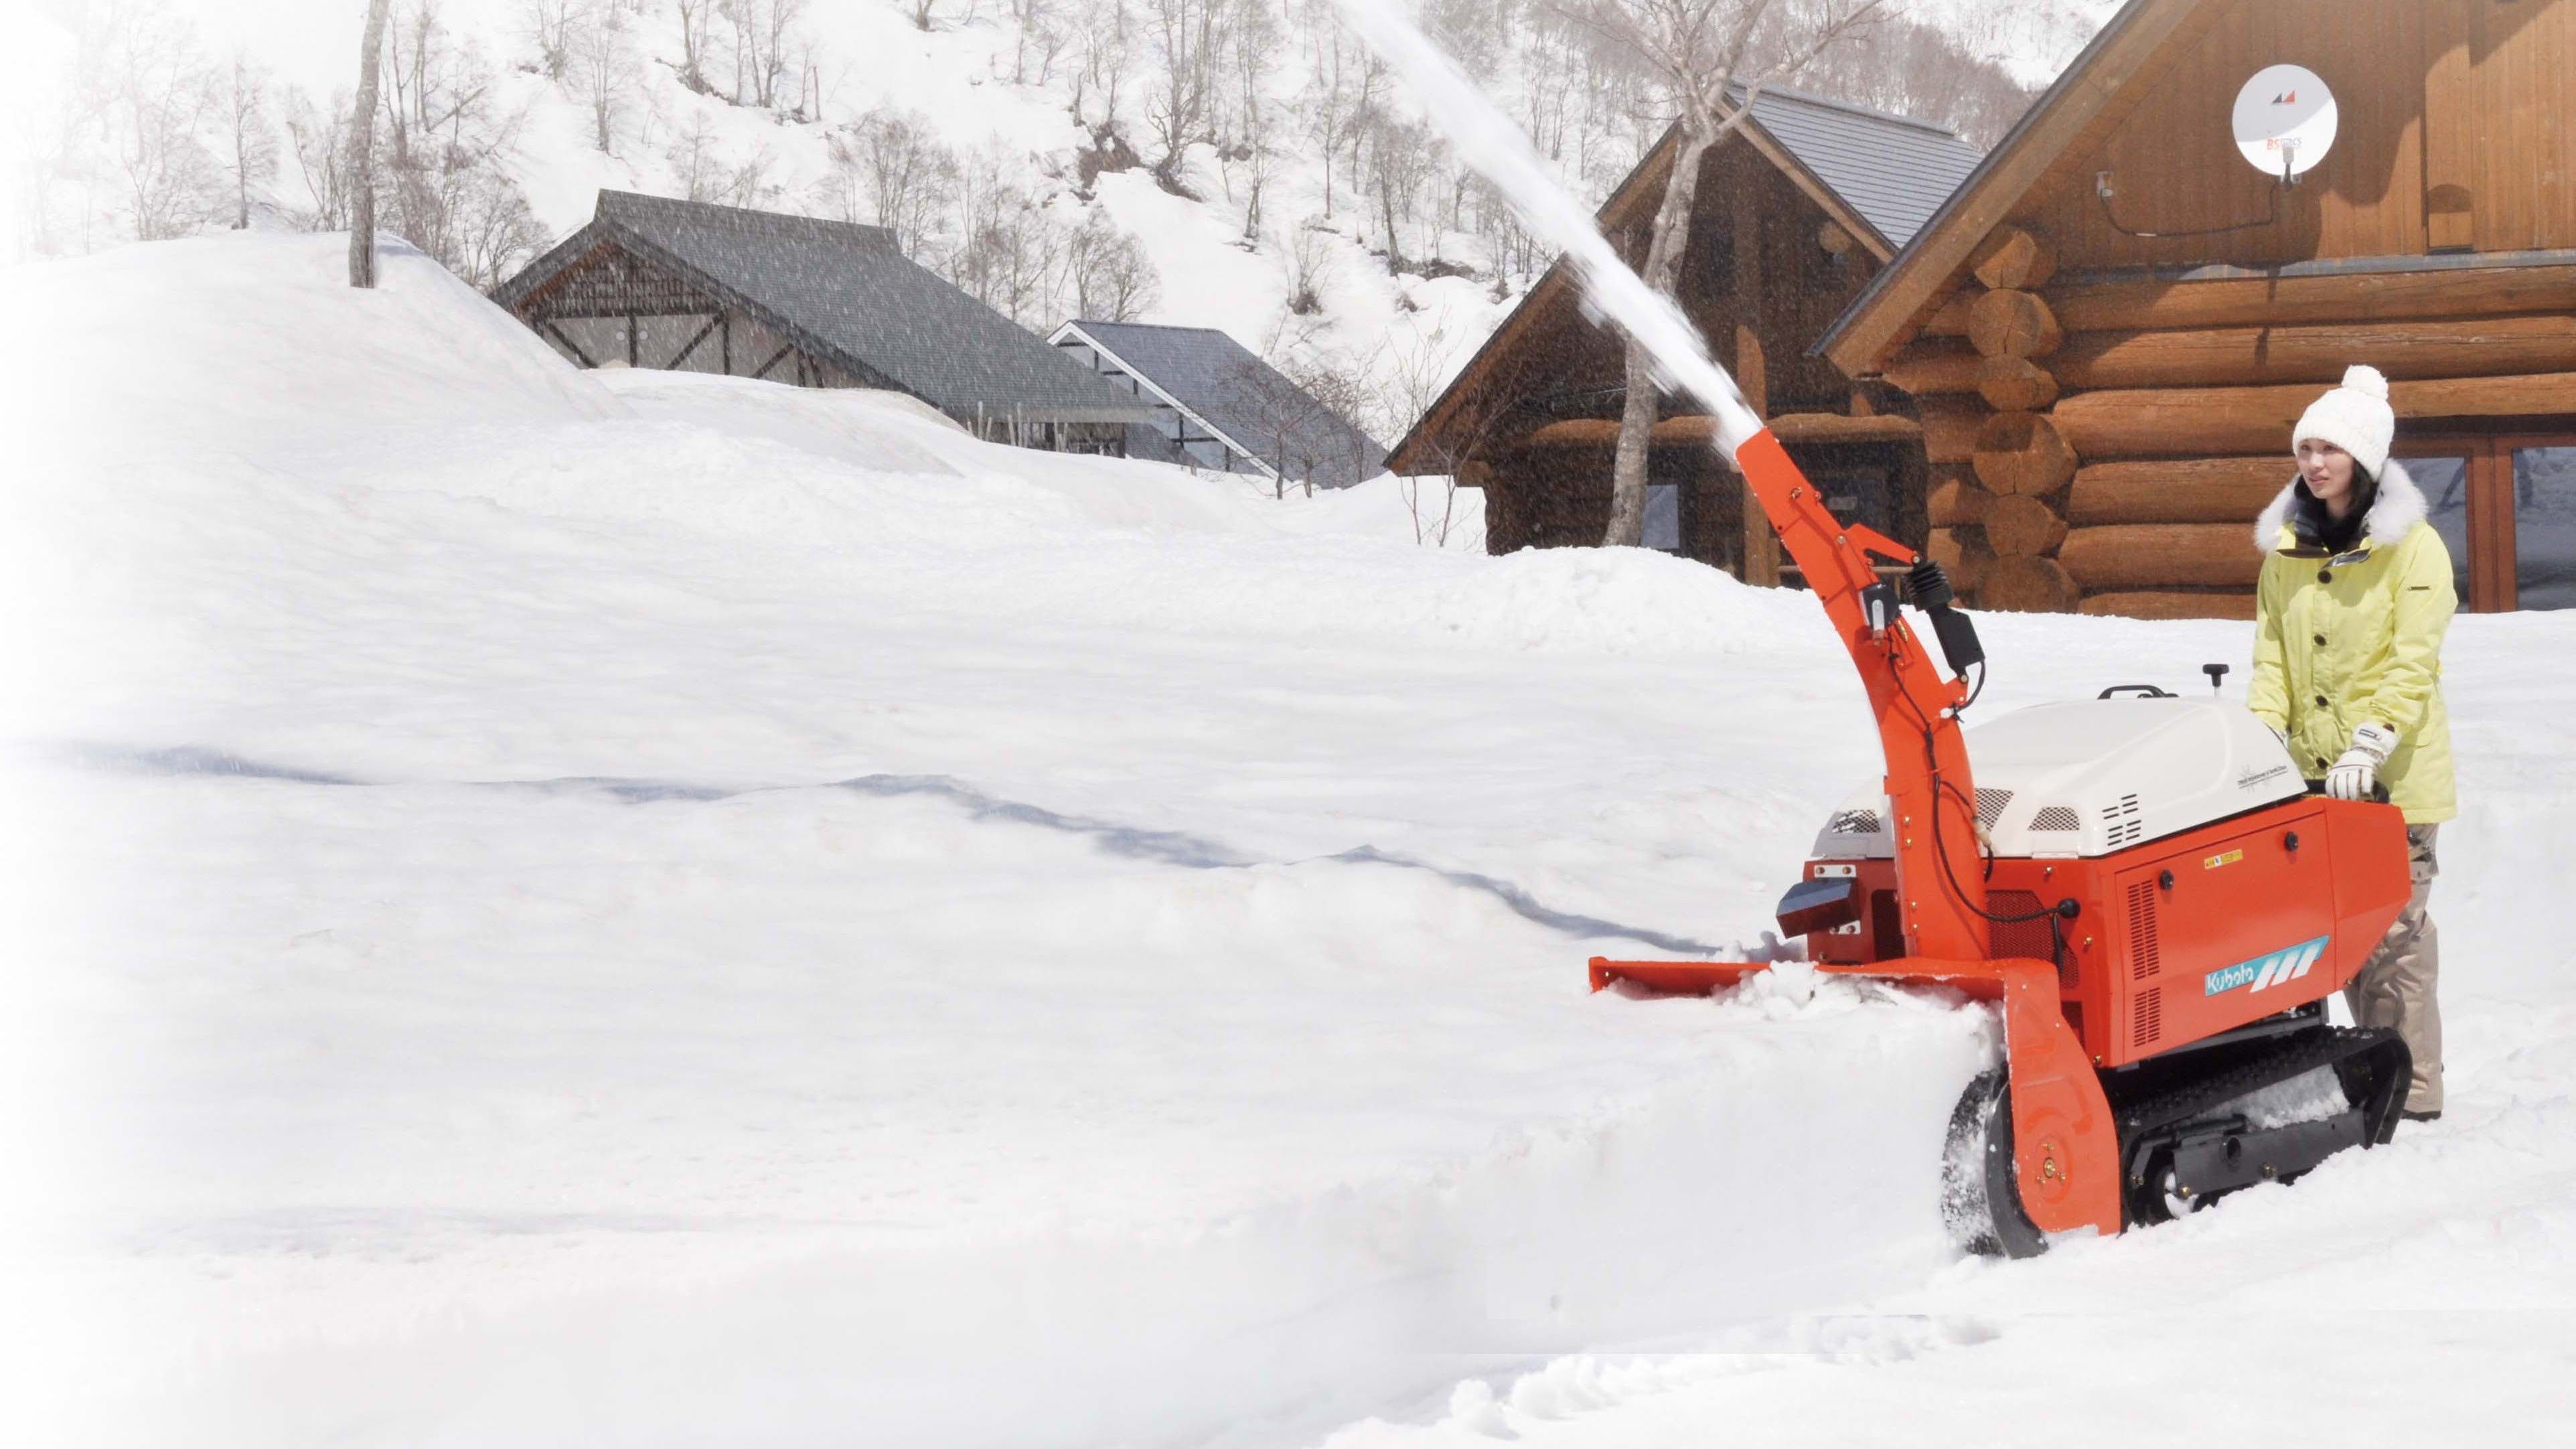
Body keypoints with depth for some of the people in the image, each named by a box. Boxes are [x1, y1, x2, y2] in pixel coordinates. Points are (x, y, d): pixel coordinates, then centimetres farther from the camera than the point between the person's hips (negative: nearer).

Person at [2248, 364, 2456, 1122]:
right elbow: (2272, 656, 12)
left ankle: (2412, 1093, -4)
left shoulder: (2412, 546, -5)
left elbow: (2413, 664, -12)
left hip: (2394, 778, -5)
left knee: (2392, 932, -8)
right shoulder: (2285, 549, 12)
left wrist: (2370, 746, -22)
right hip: (2314, 776, 5)